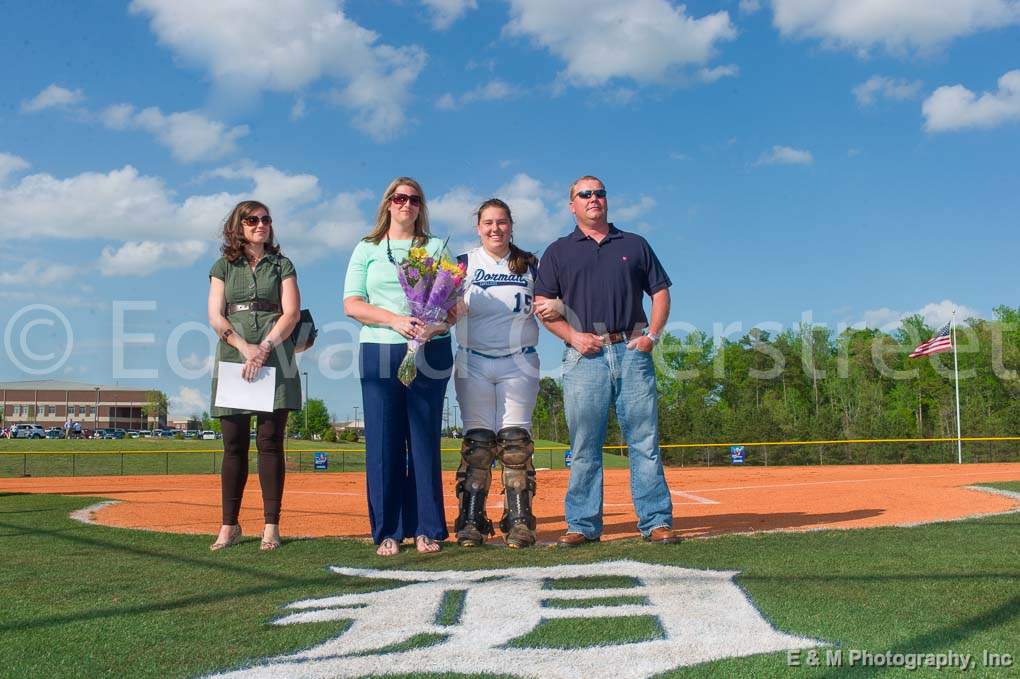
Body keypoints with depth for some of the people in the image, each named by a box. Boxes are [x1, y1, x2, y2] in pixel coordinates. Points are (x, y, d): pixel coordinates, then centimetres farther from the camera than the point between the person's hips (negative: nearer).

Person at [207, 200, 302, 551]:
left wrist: (264, 349, -12)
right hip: (232, 361, 1)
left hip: (275, 362, -1)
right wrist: (245, 348, -11)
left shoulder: (282, 265, 12)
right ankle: (229, 526, 8)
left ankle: (271, 526, -1)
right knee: (234, 445, 1)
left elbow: (291, 313, 1)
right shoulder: (224, 266, 14)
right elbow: (216, 316, 4)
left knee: (270, 442, -4)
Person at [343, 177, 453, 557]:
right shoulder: (367, 249, 13)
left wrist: (436, 326, -15)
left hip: (430, 352, 0)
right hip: (379, 352, 0)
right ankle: (387, 532, 4)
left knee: (425, 442, 0)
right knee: (383, 444, -2)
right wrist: (395, 320, -13)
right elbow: (351, 304, 3)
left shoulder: (436, 248, 14)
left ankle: (426, 529, 6)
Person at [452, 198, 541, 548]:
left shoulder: (529, 265, 10)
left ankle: (519, 521, 0)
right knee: (477, 440, -2)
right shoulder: (464, 264, 7)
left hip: (518, 363, 1)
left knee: (515, 439, -4)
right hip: (473, 364, 0)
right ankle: (471, 520, 1)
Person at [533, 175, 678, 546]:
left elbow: (660, 292, 16)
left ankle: (656, 522, 1)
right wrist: (574, 336, -7)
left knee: (645, 442, -2)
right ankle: (582, 525, 5)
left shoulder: (634, 245, 18)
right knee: (584, 447, -1)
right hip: (585, 356, -1)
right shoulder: (558, 251, 14)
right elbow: (542, 306, 7)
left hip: (632, 351, 1)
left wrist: (652, 335, 1)